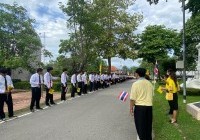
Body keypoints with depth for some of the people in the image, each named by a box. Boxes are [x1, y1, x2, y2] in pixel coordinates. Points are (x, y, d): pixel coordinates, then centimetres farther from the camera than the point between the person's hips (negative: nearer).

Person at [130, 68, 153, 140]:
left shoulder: (136, 84, -14)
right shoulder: (149, 83, 4)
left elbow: (132, 98, -15)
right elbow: (151, 95, 13)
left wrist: (131, 108, -5)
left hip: (139, 107, -6)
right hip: (149, 106, 6)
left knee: (141, 126, 8)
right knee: (148, 125, 19)